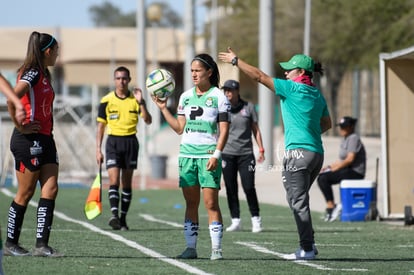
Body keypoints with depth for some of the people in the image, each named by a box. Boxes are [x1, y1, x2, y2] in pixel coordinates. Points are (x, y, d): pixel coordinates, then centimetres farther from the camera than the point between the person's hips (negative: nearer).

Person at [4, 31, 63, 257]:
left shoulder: (43, 75, 15)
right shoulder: (32, 73, -14)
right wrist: (20, 126, -21)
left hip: (44, 139, 9)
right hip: (30, 139, -9)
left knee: (50, 189, 0)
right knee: (25, 193, -1)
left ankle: (42, 244, -2)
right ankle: (10, 244, 10)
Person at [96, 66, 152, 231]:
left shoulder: (135, 99, 3)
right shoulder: (107, 100, 1)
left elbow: (148, 121, -6)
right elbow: (101, 126, 5)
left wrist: (141, 102, -18)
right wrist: (98, 149, 1)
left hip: (130, 141, 2)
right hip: (113, 141, -1)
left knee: (127, 183, 6)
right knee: (114, 181, -15)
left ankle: (123, 218, 12)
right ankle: (114, 215, -25)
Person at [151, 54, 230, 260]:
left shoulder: (218, 96, -1)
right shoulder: (186, 97, 13)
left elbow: (224, 129, -5)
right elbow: (179, 128, 15)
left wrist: (216, 154, -14)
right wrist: (163, 108, 8)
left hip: (208, 155, -5)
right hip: (187, 154, 5)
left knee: (211, 203, -9)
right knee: (190, 203, 5)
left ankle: (216, 248, -8)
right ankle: (191, 247, 7)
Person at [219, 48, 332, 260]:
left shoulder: (292, 88, -7)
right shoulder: (317, 95, 14)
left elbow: (259, 76, -6)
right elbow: (326, 123, 25)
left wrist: (235, 60, 2)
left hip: (298, 152, -8)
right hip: (316, 153, 8)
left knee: (298, 201, -5)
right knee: (299, 200, 16)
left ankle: (307, 248, -8)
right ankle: (308, 244, 14)